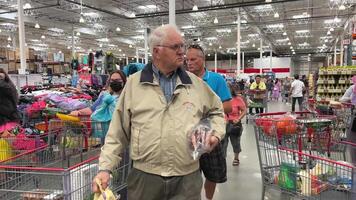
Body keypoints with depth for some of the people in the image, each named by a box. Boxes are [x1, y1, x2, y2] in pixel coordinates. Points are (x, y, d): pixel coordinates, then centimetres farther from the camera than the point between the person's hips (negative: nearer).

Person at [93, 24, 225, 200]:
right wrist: (105, 168, -4)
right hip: (144, 177, -1)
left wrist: (216, 134, 1)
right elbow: (118, 131, 1)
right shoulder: (134, 83, -1)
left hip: (187, 178, 1)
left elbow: (216, 111, 19)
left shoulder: (196, 83, 5)